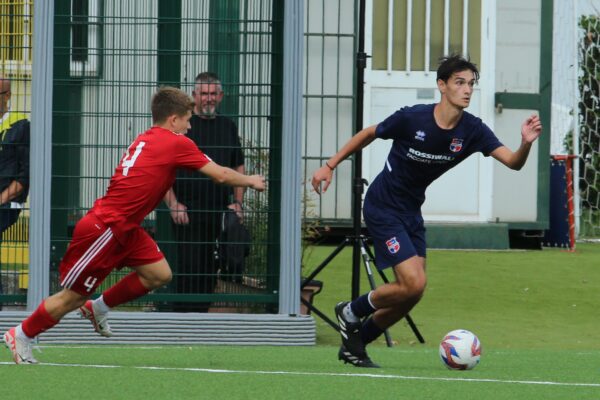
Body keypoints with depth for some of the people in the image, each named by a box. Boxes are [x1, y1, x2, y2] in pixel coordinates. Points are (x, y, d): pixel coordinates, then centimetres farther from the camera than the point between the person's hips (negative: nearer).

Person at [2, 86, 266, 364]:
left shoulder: (144, 140, 11)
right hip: (104, 229, -9)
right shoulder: (177, 144, -12)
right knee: (73, 296, 0)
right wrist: (250, 181, 10)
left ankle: (98, 308, 20)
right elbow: (220, 175, -6)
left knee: (159, 274, 6)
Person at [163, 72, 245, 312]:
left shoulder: (228, 127, 16)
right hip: (188, 212, -5)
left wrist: (237, 202, 9)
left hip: (221, 212, 5)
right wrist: (173, 204, -13)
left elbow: (239, 168, 22)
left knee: (210, 274, 6)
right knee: (189, 270, -11)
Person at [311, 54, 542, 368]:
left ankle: (355, 342, 25)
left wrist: (526, 143, -39)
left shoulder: (472, 130, -9)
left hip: (411, 211, 6)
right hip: (383, 208, -6)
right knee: (414, 283, -18)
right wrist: (330, 166, 1)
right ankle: (351, 312, 7)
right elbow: (369, 134, -3)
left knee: (411, 294, 6)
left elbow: (513, 163, -17)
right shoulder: (412, 118, -20)